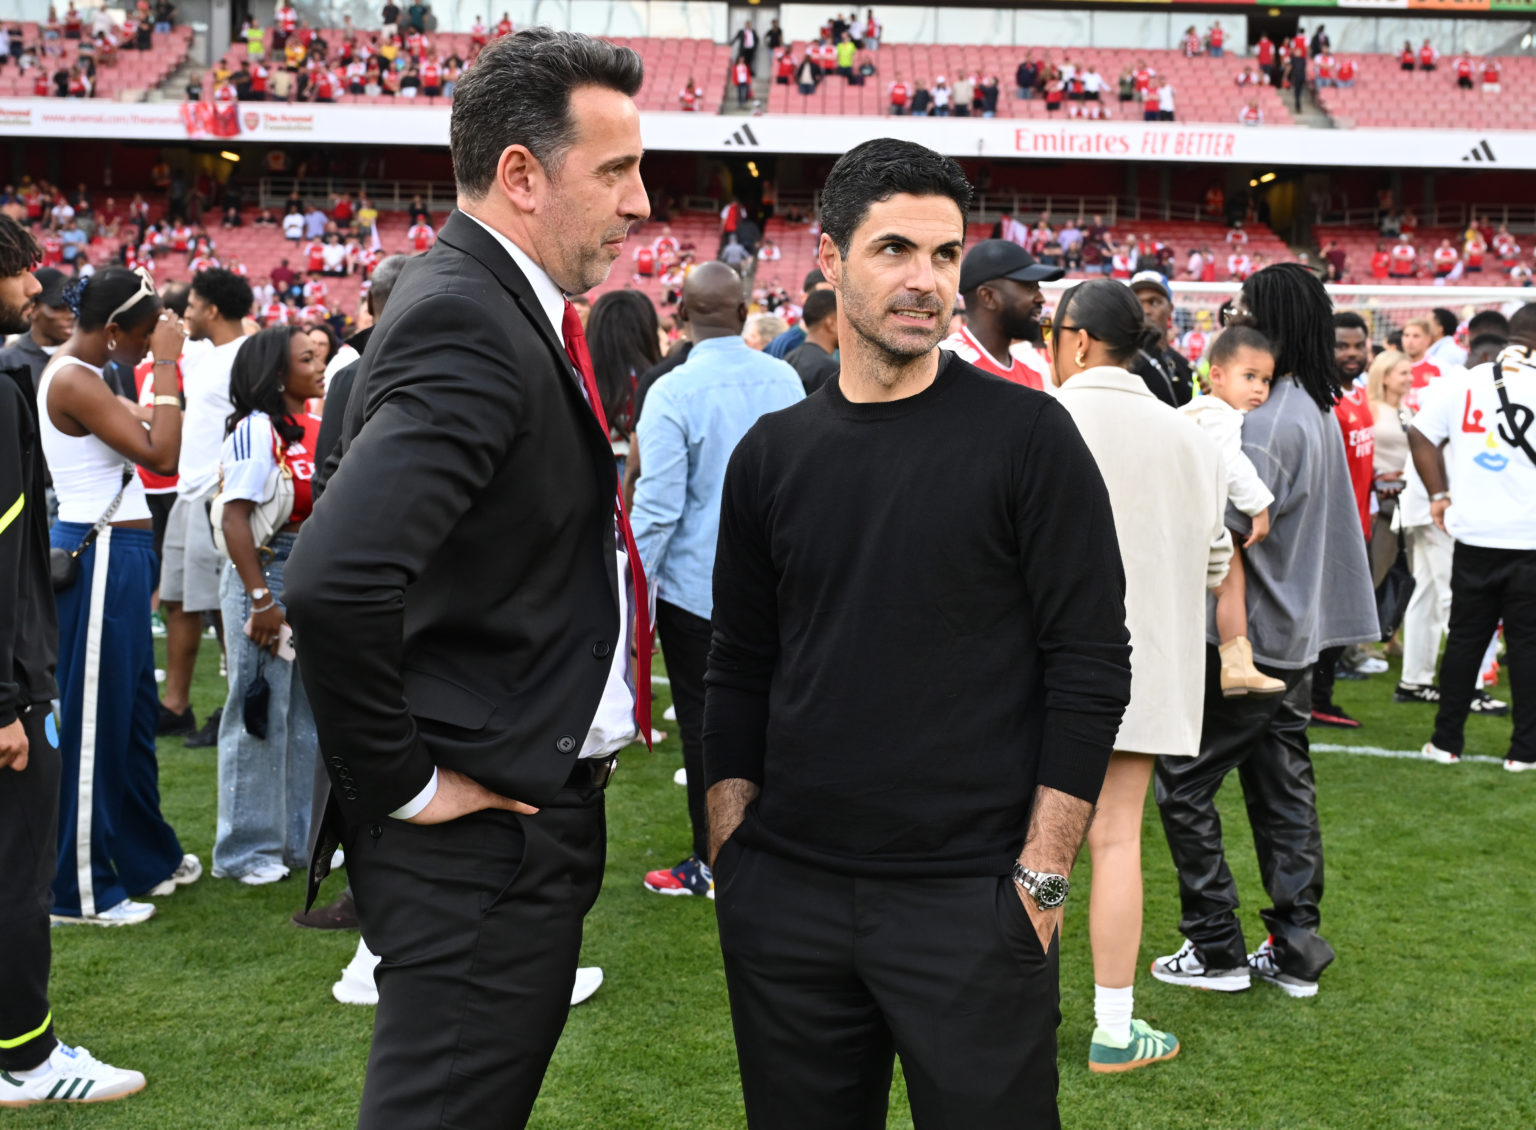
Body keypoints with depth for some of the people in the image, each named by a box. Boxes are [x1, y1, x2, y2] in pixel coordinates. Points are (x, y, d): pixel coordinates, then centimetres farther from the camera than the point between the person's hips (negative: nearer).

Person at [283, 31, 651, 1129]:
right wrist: (399, 780, -22)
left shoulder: (511, 312, 11)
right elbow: (335, 581, -33)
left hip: (524, 821, 10)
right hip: (478, 835, -10)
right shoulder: (462, 324, -21)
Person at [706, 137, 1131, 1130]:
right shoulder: (773, 453, 6)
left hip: (972, 898, -3)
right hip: (786, 898, 4)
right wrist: (730, 853, 5)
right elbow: (739, 671, 11)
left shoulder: (1026, 435, -5)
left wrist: (1042, 878, -11)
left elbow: (1091, 666, -7)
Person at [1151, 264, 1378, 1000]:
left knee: (1184, 782, 0)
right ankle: (1295, 951, 18)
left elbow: (1226, 526, -25)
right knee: (1282, 785, 13)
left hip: (1245, 634, -10)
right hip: (1293, 633, 10)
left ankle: (1216, 950, 6)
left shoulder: (1271, 421, -20)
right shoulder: (1316, 410, 12)